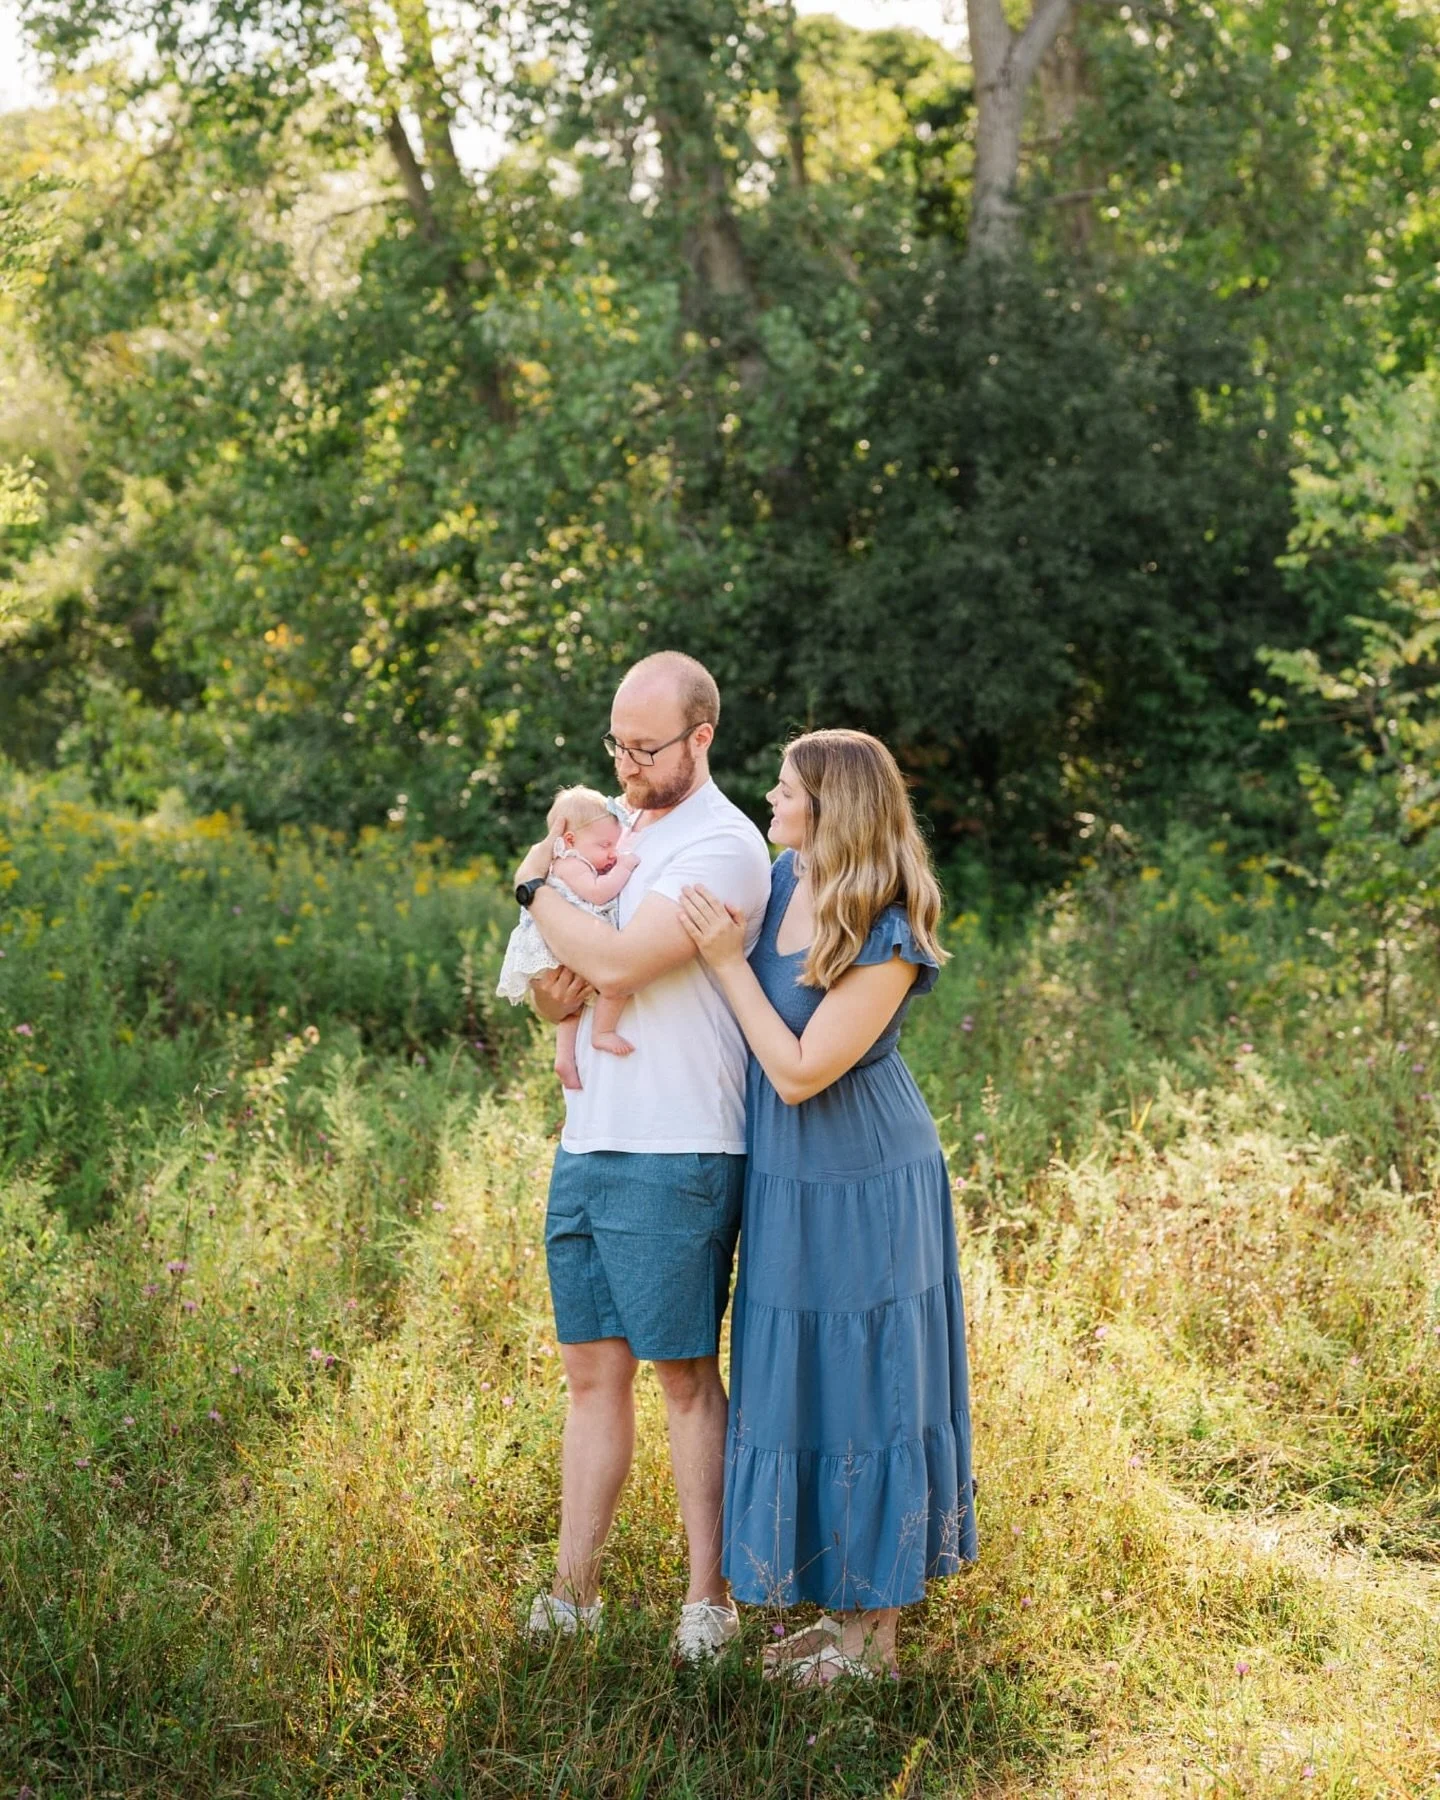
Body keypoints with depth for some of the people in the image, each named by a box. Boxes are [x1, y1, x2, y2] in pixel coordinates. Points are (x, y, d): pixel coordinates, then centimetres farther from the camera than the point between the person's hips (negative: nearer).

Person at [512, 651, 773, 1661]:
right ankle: (575, 1593, 17)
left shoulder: (723, 847, -11)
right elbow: (557, 987, 21)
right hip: (587, 1143, 8)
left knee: (686, 1375, 1)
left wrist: (537, 888, -6)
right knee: (593, 1371, 11)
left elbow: (620, 960, -23)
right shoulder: (621, 834, 17)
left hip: (674, 1155, -8)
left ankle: (710, 1597, 11)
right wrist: (555, 992, -4)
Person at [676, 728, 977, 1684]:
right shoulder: (787, 878, 1)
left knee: (864, 1383, 2)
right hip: (791, 1180, 8)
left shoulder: (889, 942, -23)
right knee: (805, 1384, 15)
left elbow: (801, 1073, -22)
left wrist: (727, 961, -20)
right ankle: (848, 1606, 28)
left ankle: (875, 1634, 15)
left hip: (861, 1188, -8)